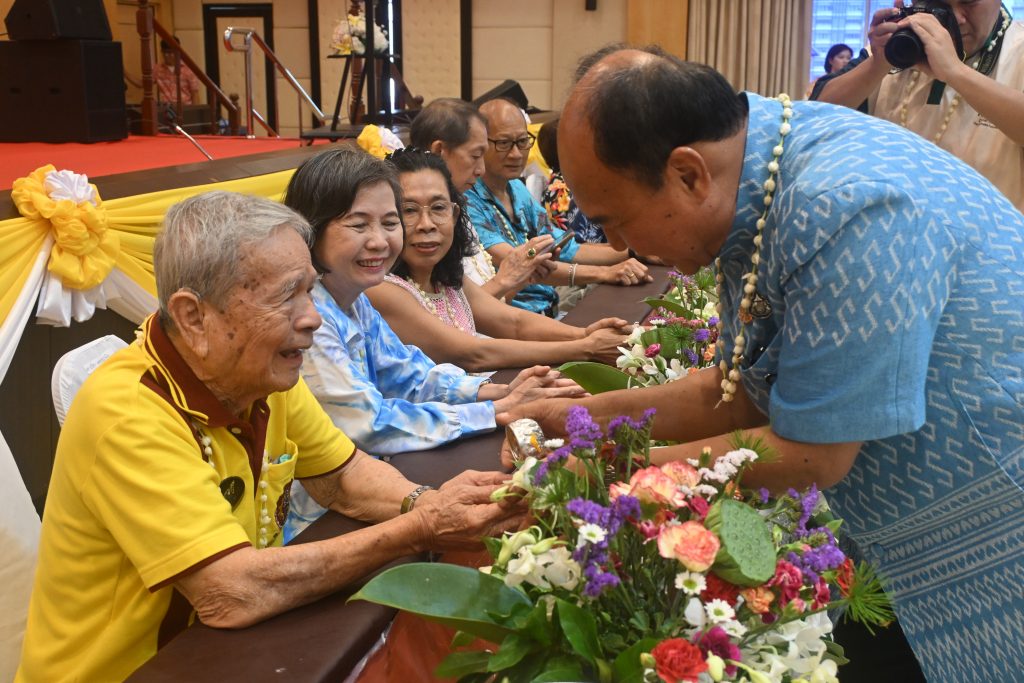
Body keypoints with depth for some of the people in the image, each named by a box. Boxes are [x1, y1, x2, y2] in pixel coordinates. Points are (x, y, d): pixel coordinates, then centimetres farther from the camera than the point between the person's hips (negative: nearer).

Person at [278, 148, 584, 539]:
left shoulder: (355, 301, 5)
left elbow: (408, 374, 11)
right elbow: (372, 426, -23)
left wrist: (498, 391, -6)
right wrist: (500, 411, -18)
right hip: (312, 527, -8)